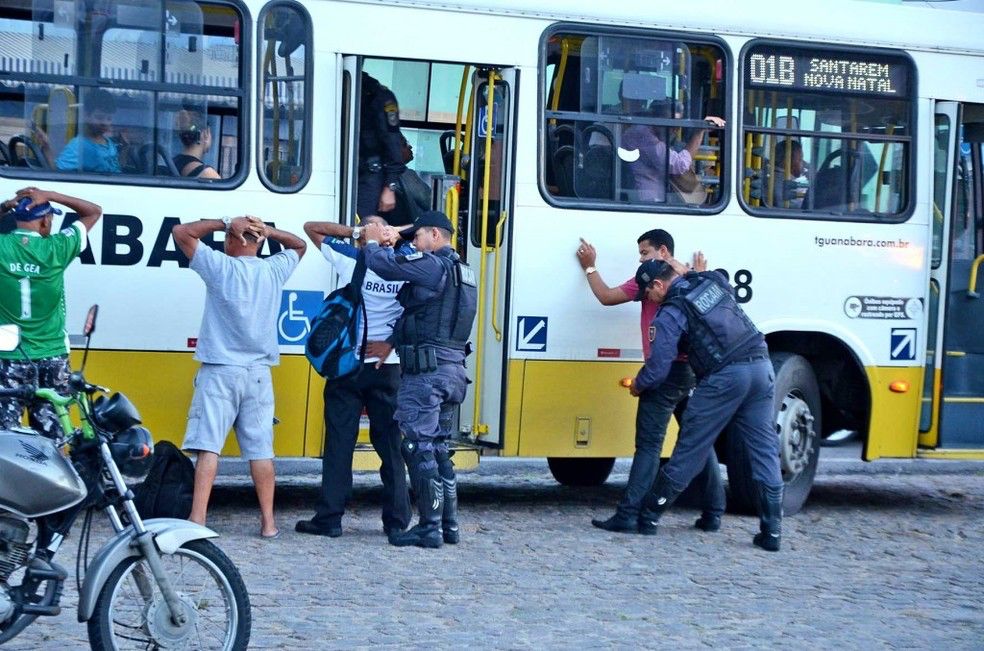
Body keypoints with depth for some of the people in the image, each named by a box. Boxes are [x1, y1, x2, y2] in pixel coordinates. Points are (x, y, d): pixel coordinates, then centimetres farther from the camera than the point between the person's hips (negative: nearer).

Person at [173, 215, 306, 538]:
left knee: (208, 446, -7)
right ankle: (268, 521, 11)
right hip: (258, 374, 4)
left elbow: (181, 232, -3)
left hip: (220, 372, -4)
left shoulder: (220, 267, -7)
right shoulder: (274, 270, 4)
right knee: (261, 449, 7)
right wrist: (268, 230, 7)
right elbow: (299, 245, 24)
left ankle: (197, 519, -13)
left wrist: (224, 222, -1)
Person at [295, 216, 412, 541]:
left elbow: (311, 228, 8)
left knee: (339, 444, 1)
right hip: (387, 367, 2)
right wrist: (391, 343, -3)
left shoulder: (349, 259, -2)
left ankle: (329, 518, 0)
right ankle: (396, 520, 8)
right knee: (390, 445, 7)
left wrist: (353, 231, 2)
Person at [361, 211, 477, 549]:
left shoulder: (432, 264, -12)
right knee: (437, 448, 17)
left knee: (420, 448, -6)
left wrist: (374, 242, 6)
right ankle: (449, 525, 20)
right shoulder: (461, 270, 16)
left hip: (426, 369, -9)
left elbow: (382, 265, -13)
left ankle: (430, 528, -5)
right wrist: (389, 245, 22)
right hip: (451, 369, 9)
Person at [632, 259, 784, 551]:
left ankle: (649, 516, 13)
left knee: (689, 450, 3)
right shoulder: (712, 281, 14)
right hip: (761, 366, 6)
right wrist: (687, 273, 36)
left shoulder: (670, 315, -5)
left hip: (724, 378, -6)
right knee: (765, 452, 6)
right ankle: (772, 530, 3)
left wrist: (638, 386, 15)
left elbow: (658, 369, -5)